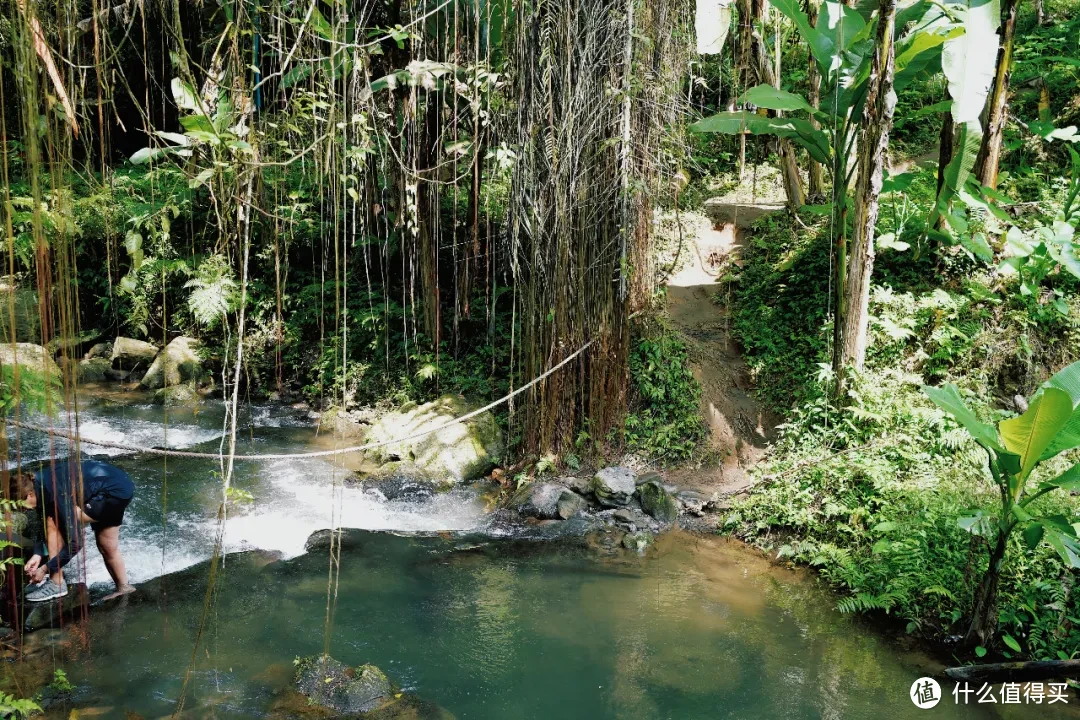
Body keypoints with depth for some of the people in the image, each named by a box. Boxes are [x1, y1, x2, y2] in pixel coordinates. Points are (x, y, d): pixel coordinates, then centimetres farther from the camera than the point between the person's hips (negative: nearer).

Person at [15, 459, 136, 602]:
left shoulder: (56, 493, -28)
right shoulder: (37, 483, -4)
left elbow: (75, 542, -24)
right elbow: (48, 528, 9)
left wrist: (45, 569, -16)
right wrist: (38, 554, -3)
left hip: (115, 491, -9)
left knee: (56, 520, -12)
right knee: (106, 547, 17)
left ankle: (56, 584, -5)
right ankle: (124, 588, 33)